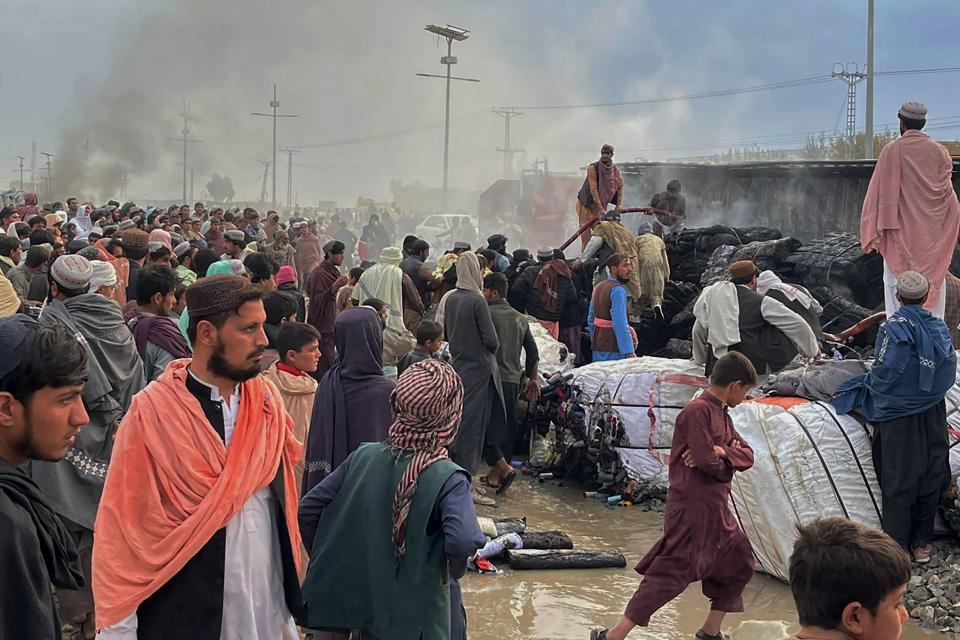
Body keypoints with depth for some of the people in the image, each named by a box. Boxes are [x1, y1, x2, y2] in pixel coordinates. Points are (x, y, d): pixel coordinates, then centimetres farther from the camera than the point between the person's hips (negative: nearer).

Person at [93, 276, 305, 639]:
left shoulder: (267, 401, 1)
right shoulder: (153, 412, -12)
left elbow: (281, 506, 6)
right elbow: (122, 528, -9)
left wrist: (292, 596, 6)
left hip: (267, 611, 4)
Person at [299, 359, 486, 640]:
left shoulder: (364, 457, -6)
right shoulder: (448, 478, -19)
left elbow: (308, 508, -3)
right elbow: (463, 541, -35)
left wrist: (327, 561, 8)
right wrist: (455, 568, -14)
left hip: (367, 600, 4)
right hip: (423, 611, -4)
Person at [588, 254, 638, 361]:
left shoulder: (598, 287, 15)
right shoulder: (618, 290, -13)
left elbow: (591, 319, 20)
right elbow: (620, 323, -22)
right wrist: (630, 352, -23)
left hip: (597, 347, 9)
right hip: (613, 349, -9)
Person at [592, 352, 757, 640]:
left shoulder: (722, 414, 15)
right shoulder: (697, 411, -16)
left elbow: (747, 455, 8)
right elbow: (709, 463, -22)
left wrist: (721, 452, -12)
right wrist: (728, 462, 0)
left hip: (717, 510, 10)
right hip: (691, 509, -10)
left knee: (739, 565, 19)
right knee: (670, 574, -13)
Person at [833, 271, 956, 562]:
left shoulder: (895, 327, -15)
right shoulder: (940, 328, 3)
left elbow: (885, 372, -19)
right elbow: (948, 373, 5)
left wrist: (866, 384, 0)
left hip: (900, 415, -5)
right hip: (934, 415, 5)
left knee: (899, 481, 2)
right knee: (931, 477, 14)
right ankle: (922, 543, 24)